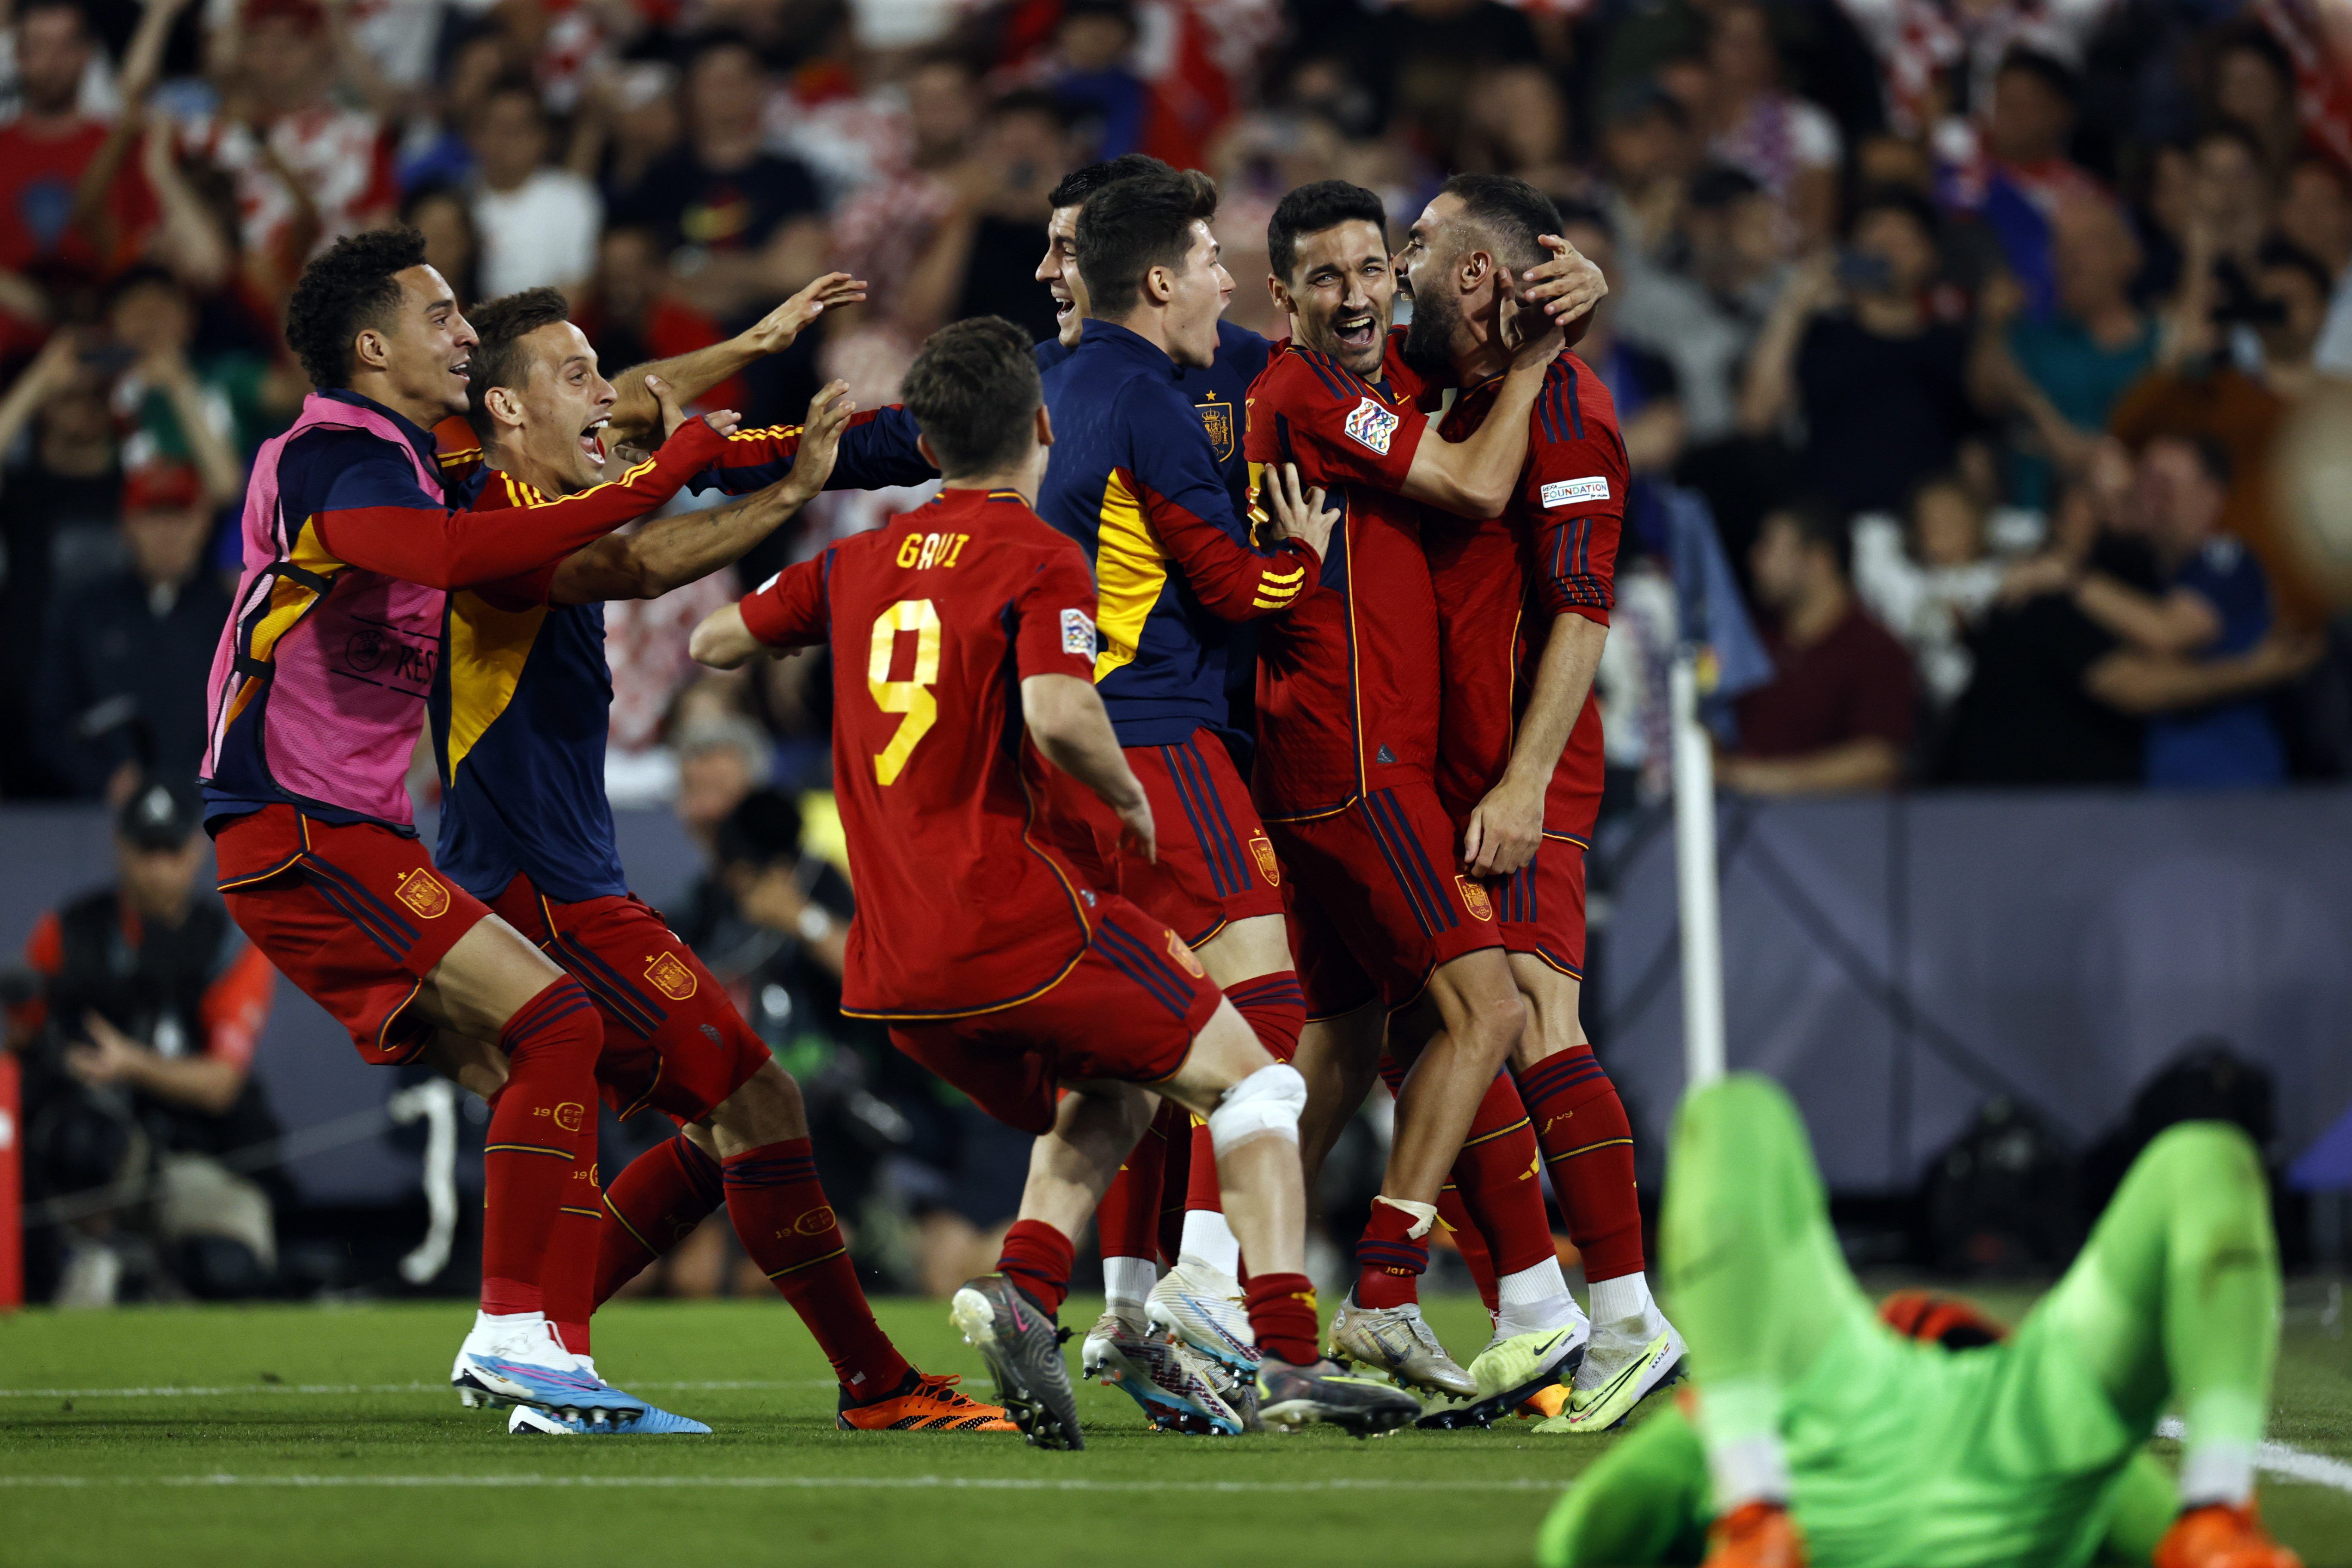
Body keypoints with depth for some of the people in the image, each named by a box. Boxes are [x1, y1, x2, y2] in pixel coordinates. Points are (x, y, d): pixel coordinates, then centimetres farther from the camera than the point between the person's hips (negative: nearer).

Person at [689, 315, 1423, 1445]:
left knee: (1108, 1099, 27)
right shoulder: (1040, 560, -7)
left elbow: (715, 642, 23)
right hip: (1010, 921, -7)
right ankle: (1286, 1360, -10)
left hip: (891, 969, 7)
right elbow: (1059, 714, -24)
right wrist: (1127, 796, -5)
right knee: (1252, 1082, 6)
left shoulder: (859, 563, 12)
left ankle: (1022, 1289, 0)